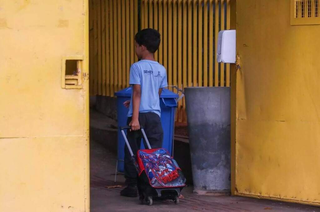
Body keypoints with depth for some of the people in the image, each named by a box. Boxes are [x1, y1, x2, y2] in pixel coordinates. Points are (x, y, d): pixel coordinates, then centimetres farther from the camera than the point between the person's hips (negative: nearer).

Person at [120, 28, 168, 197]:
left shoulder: (137, 67, -7)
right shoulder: (161, 70, 8)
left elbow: (137, 93, -13)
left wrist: (135, 117, -16)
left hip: (139, 115, -4)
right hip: (155, 115, 4)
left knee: (132, 152, 7)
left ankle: (132, 186, 9)